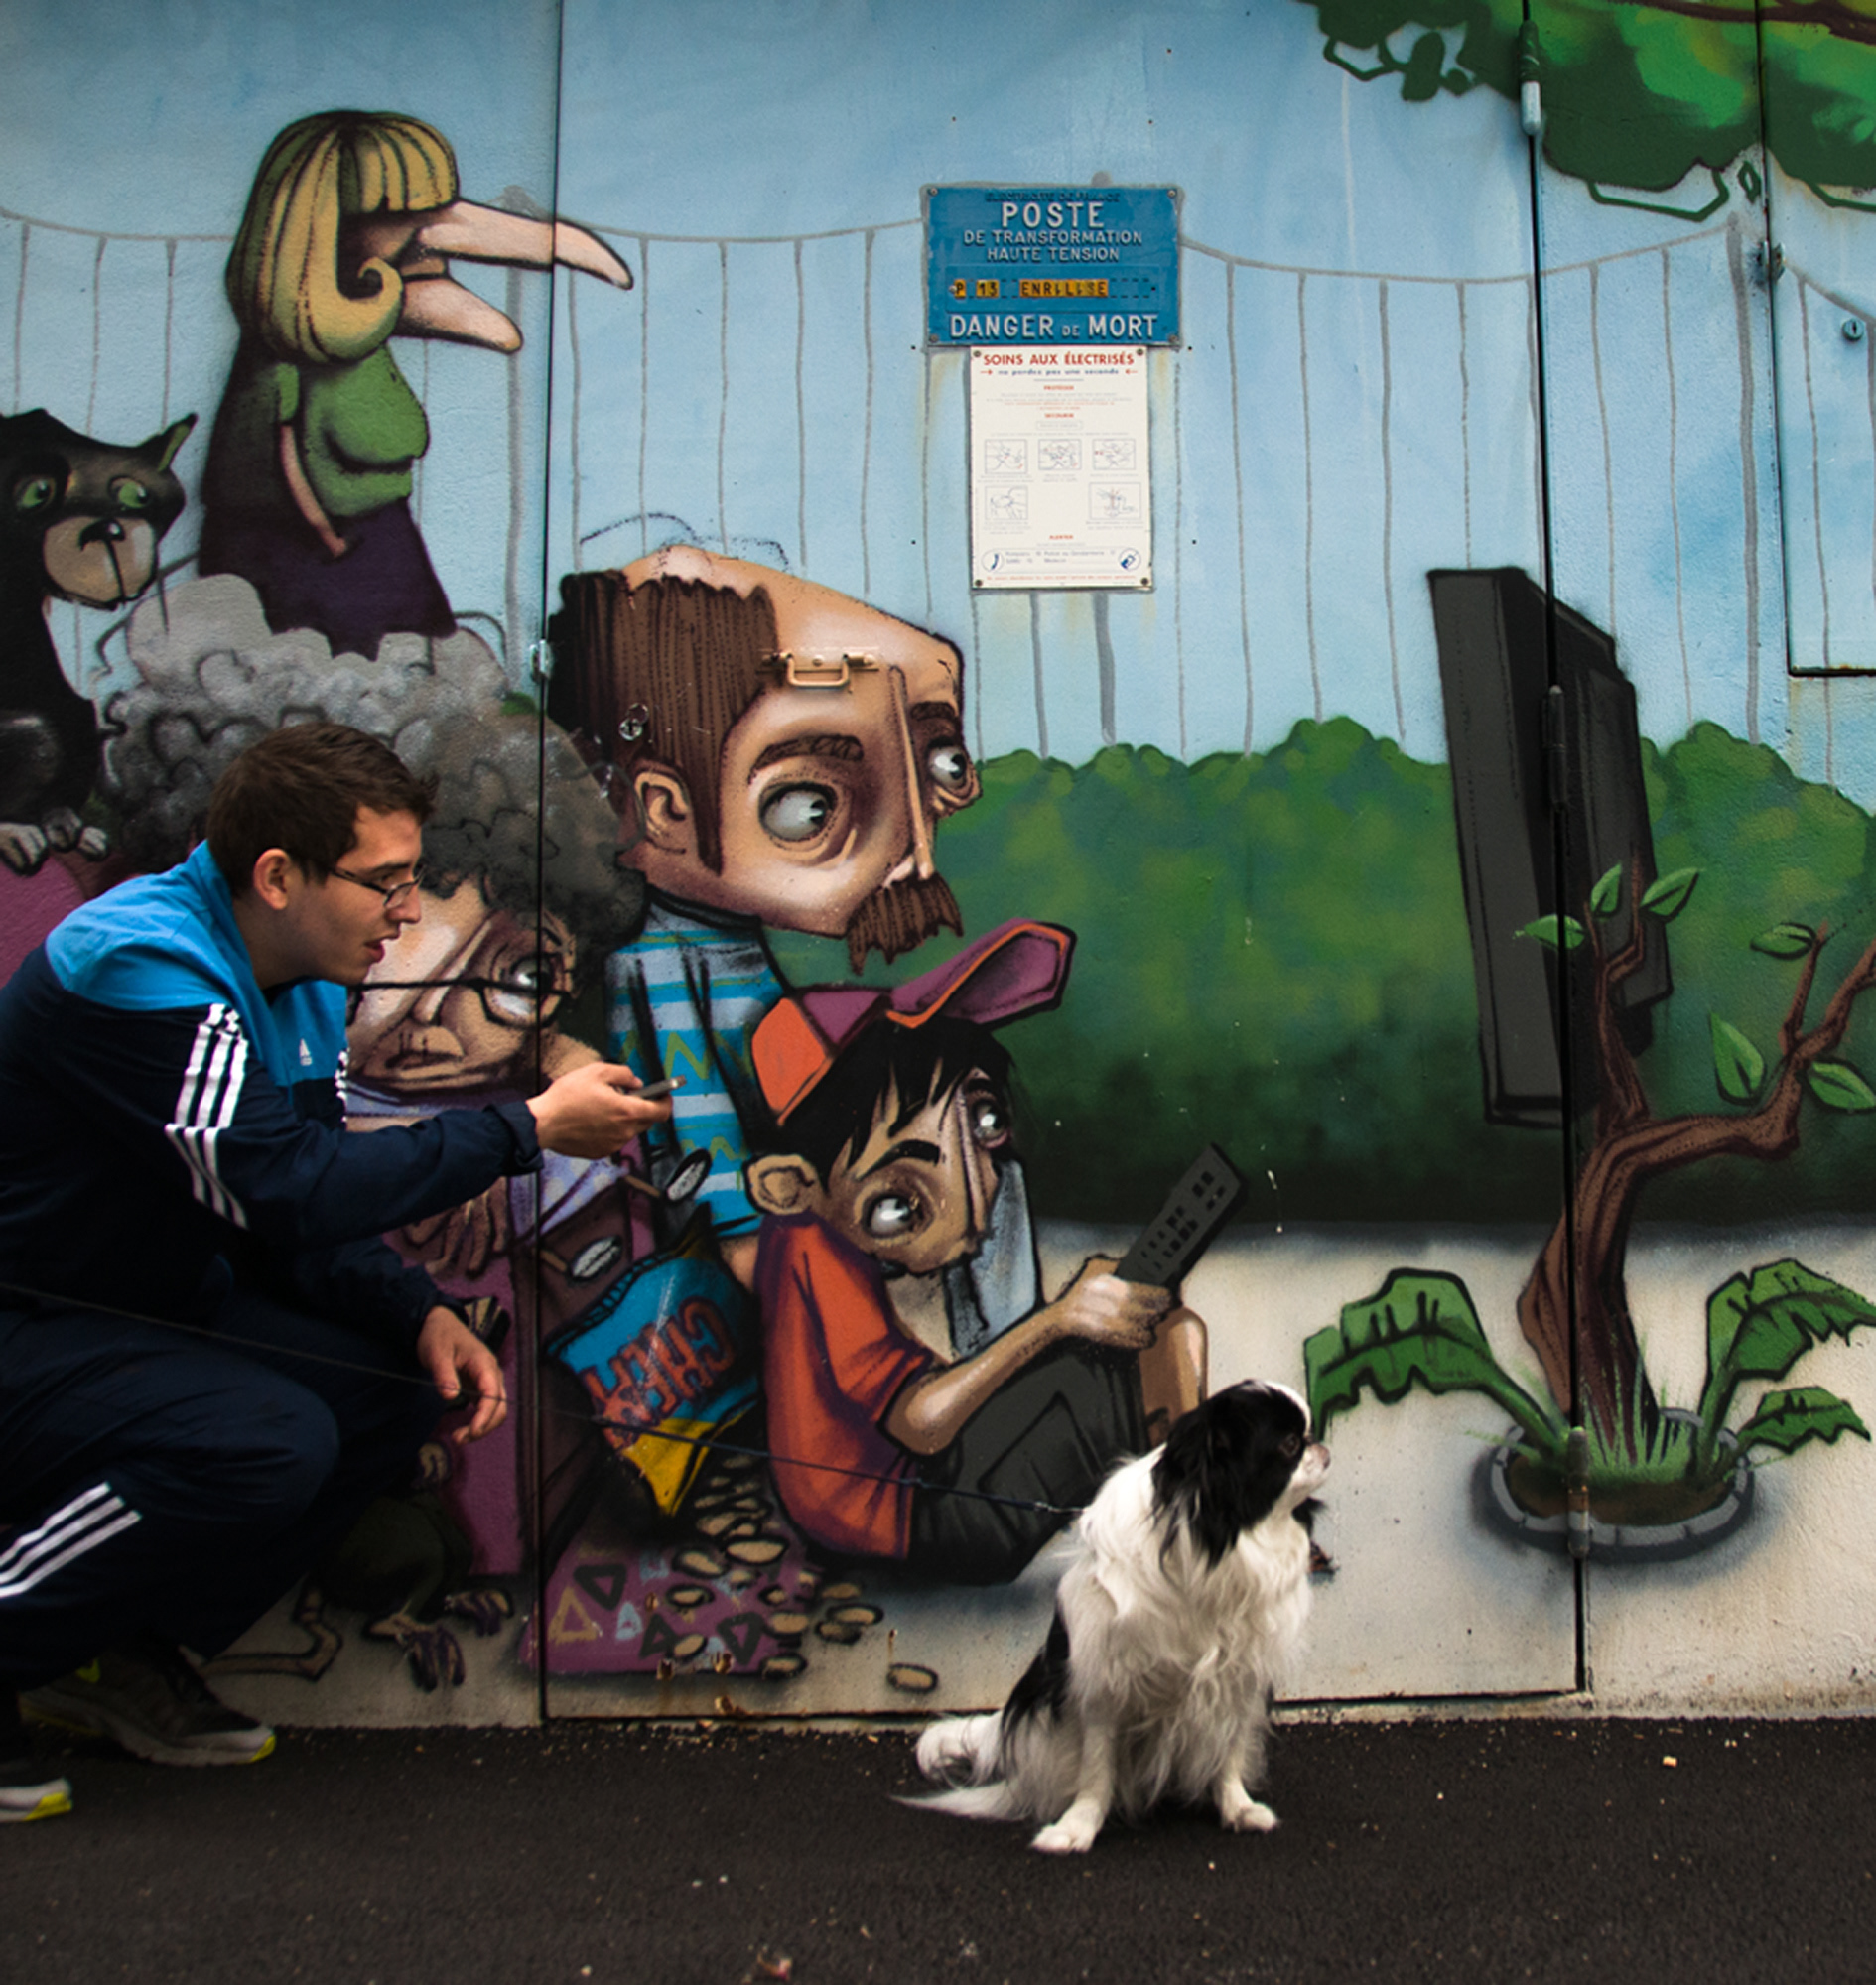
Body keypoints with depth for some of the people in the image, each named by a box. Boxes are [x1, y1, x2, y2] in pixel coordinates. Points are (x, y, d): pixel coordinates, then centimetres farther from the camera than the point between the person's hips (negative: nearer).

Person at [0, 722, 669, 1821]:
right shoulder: (138, 966, -27)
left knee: (395, 1394, -6)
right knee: (267, 1442, -29)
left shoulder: (306, 987, 1)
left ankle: (131, 1650, 7)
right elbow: (286, 1191, -32)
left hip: (148, 1303, 9)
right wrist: (529, 1128, -26)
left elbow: (303, 1221, 4)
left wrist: (420, 1313, -14)